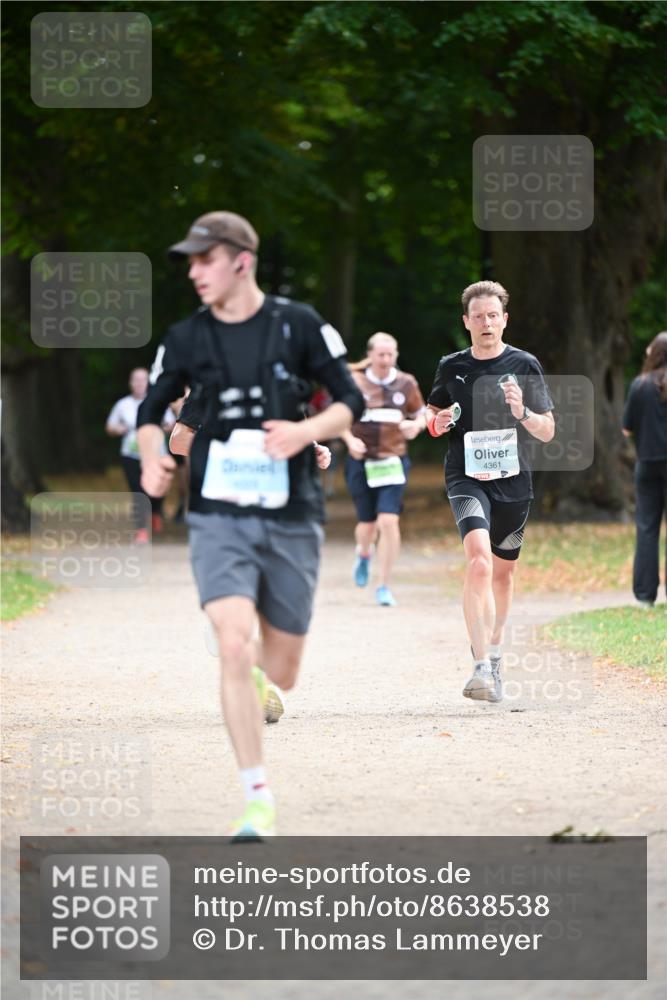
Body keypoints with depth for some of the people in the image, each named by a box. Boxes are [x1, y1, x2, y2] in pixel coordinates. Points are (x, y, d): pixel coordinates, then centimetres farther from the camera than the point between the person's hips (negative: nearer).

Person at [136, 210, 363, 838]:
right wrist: (151, 457, -6)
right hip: (219, 518, 0)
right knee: (234, 649, -20)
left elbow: (351, 402, 4)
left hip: (291, 518, 0)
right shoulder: (186, 339, 3)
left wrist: (306, 431, -16)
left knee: (280, 673, 7)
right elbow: (151, 410, 15)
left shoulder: (299, 326, -2)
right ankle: (258, 801, -15)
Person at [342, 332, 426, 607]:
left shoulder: (406, 384, 2)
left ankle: (384, 586, -4)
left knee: (389, 521, -14)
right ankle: (364, 554, 47)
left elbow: (422, 414, 14)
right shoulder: (355, 382, -3)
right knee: (367, 523, 8)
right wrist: (350, 440, -13)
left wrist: (415, 425, -10)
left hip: (393, 462, 0)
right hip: (361, 461, 0)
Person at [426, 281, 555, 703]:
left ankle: (495, 652, 40)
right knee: (479, 560, -23)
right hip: (466, 477, -2)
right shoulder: (452, 367, 4)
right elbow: (432, 412, 20)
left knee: (502, 572, 15)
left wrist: (522, 411, -19)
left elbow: (548, 431, 1)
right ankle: (482, 668, -29)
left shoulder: (525, 365, 1)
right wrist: (437, 423, -4)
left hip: (513, 481, 2)